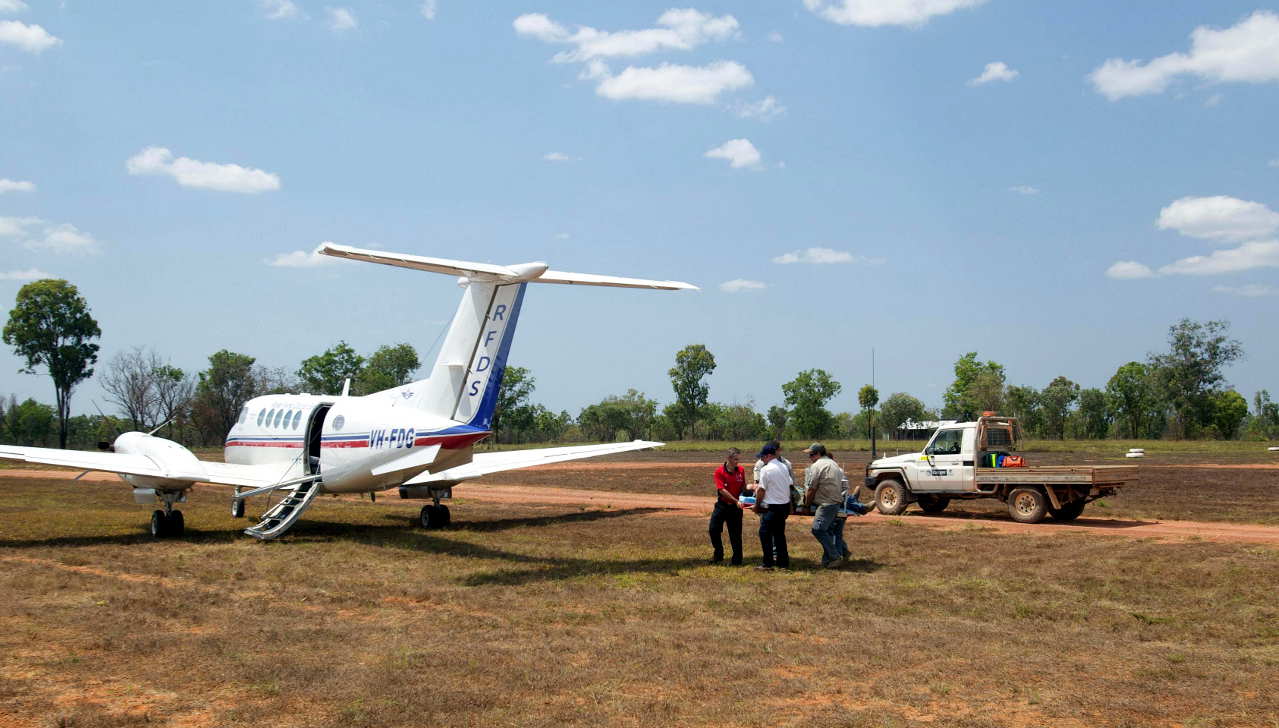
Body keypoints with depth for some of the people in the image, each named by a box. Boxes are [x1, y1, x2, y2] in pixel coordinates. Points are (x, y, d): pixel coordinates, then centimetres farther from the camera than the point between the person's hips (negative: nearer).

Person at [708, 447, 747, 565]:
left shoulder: (741, 470, 0)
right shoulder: (719, 471, -10)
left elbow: (743, 487, 10)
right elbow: (722, 490, -16)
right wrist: (736, 501, -21)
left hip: (735, 506, 1)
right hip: (722, 505, -1)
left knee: (736, 533, 3)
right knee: (714, 529, -1)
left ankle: (737, 560, 12)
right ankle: (718, 554, 19)